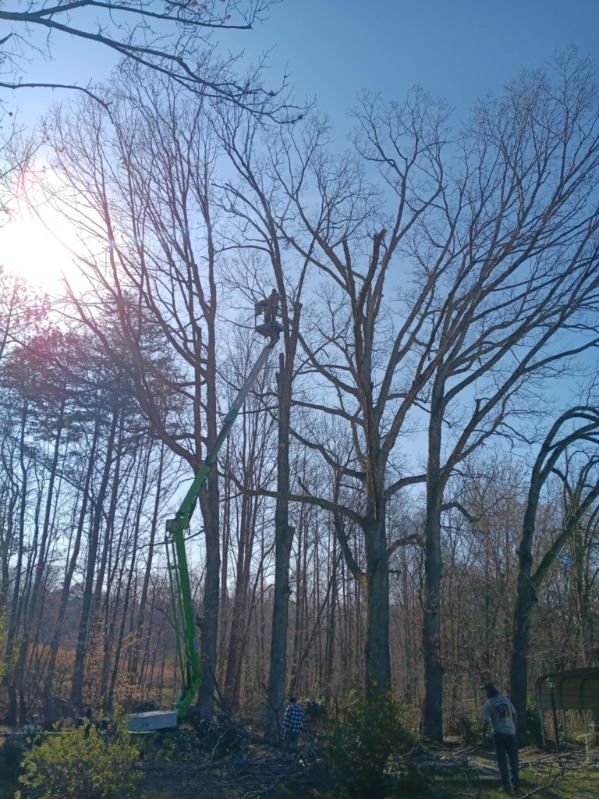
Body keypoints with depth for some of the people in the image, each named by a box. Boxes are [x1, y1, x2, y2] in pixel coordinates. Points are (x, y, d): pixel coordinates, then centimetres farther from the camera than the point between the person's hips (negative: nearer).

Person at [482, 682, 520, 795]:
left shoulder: (487, 704, -8)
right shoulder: (506, 698, 4)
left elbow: (486, 721, -12)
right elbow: (514, 714, 9)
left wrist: (484, 733, 4)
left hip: (499, 734, -4)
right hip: (511, 732, 4)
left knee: (502, 761, 5)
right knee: (513, 758, 18)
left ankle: (507, 785, 3)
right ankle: (516, 781, 16)